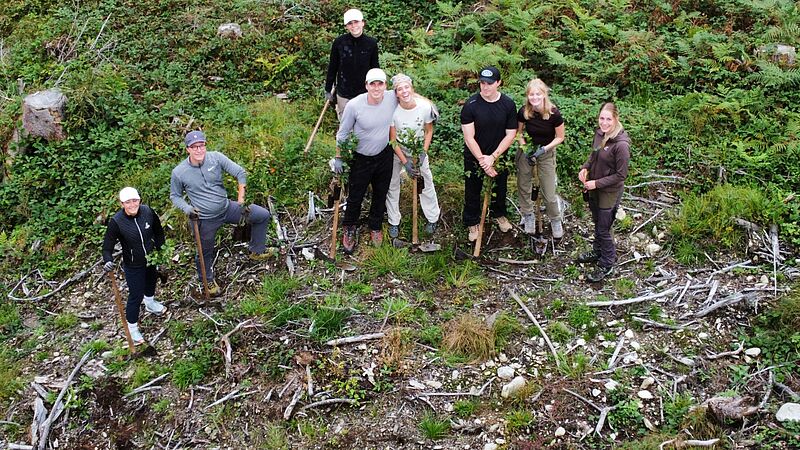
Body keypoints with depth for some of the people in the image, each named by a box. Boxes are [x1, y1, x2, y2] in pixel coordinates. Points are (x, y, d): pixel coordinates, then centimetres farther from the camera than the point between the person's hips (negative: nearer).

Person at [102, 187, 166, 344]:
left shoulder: (147, 211, -18)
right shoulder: (116, 222, -28)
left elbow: (158, 230, 2)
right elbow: (108, 245, -20)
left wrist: (160, 247, 9)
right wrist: (107, 261, -38)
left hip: (151, 260, 5)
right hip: (133, 266, -5)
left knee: (152, 280, 31)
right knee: (136, 295, 4)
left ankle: (150, 303, 64)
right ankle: (132, 326, 28)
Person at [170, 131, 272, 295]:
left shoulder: (216, 157, -16)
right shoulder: (179, 172, -17)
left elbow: (240, 173, -11)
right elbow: (175, 196, -1)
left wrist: (241, 201, -13)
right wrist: (187, 209, -20)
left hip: (227, 208, 3)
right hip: (205, 219, -2)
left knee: (263, 215, 2)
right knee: (205, 252, 16)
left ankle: (257, 252, 23)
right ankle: (207, 280, 47)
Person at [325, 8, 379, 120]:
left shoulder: (371, 43, -8)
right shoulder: (339, 42, -10)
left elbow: (375, 68, 2)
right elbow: (332, 67, 0)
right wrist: (328, 89, 4)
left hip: (364, 92, 0)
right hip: (344, 93, 0)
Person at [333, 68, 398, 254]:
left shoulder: (393, 99, -18)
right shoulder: (354, 105, -25)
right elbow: (343, 133, -11)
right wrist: (338, 158, -6)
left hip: (385, 156, 3)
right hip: (361, 159, -3)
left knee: (381, 195, 20)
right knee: (355, 196, 13)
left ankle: (375, 227, 45)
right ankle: (349, 229, 38)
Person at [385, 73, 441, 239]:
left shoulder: (425, 107, -24)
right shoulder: (392, 110, -26)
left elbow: (429, 131, -6)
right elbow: (392, 139, -16)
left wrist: (423, 154, -16)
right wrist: (405, 162, -19)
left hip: (419, 150, 1)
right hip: (397, 151, -1)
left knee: (426, 183, 11)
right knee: (392, 186, 10)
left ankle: (432, 218, 33)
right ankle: (393, 222, 29)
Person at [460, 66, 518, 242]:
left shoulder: (508, 104, -12)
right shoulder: (470, 105, -19)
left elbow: (510, 135, -10)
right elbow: (469, 138, -18)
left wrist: (492, 157, -18)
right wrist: (482, 160, -22)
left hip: (498, 156, 2)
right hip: (474, 157, -2)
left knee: (500, 188, 21)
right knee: (472, 191, 12)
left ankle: (499, 214, 48)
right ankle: (472, 223, 32)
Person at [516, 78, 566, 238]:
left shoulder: (554, 113, -22)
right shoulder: (523, 112, -15)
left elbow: (560, 137, -9)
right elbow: (519, 132, 3)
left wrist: (544, 149, -21)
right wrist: (524, 148, -13)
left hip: (546, 153, -2)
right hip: (527, 152, 2)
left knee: (549, 193, -1)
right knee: (523, 187, 11)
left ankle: (555, 220, 24)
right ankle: (528, 216, 35)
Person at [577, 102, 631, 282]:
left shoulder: (621, 144, -28)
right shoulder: (599, 133, -7)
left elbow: (621, 175, -20)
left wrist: (597, 183, -20)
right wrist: (585, 168, -4)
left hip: (610, 192, -7)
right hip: (594, 188, 7)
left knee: (603, 230, 7)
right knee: (597, 223, 26)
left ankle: (606, 265, 26)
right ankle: (598, 252, 48)